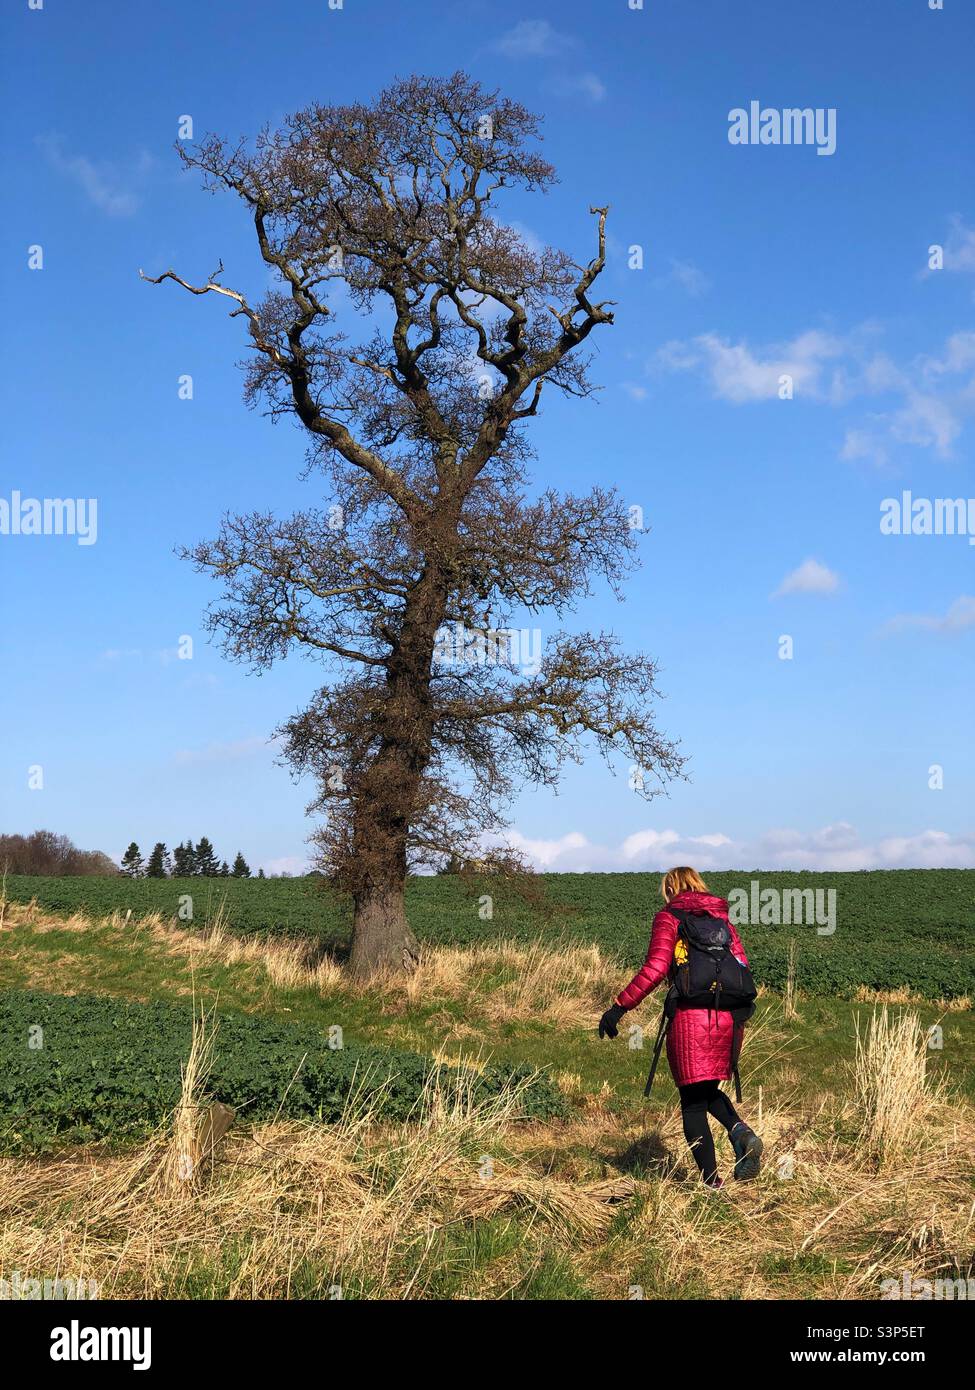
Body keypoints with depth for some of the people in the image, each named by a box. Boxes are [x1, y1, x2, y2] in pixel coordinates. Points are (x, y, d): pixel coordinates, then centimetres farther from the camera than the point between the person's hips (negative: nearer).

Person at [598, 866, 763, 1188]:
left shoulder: (668, 917, 3)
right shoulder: (722, 919, 17)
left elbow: (655, 968, -11)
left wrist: (619, 1007, -10)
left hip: (690, 1017, -5)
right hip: (729, 1017, 5)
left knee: (693, 1103, 5)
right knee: (708, 1090, 23)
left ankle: (712, 1184, -1)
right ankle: (740, 1131, -7)